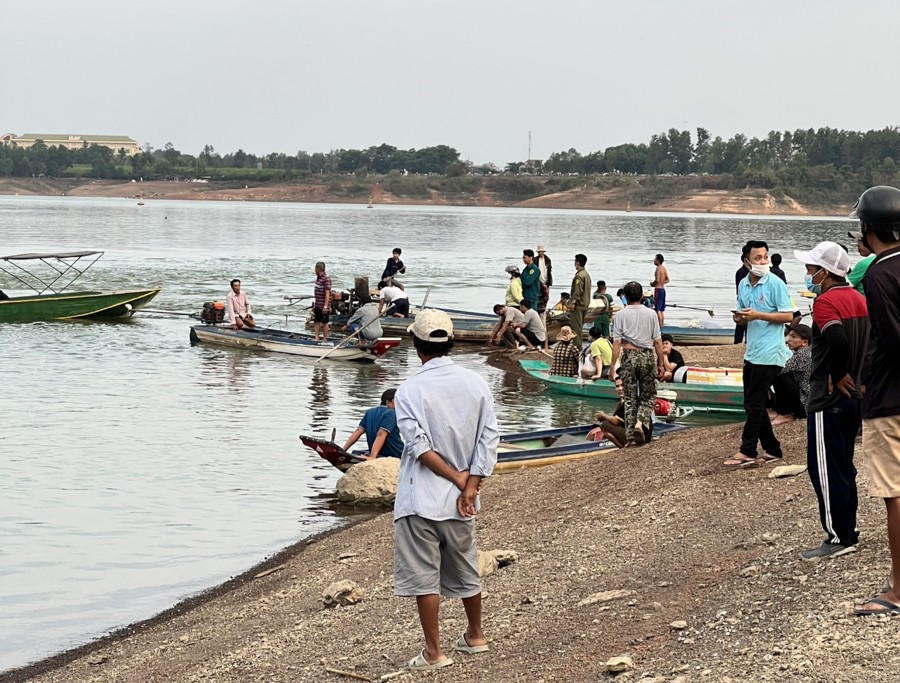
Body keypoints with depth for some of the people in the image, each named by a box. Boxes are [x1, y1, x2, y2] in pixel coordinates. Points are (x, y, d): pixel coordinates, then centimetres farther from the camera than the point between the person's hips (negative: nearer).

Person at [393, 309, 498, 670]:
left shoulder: (410, 390, -13)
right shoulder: (476, 383, 0)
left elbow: (420, 447, -18)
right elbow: (489, 439, -4)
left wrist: (458, 478, -10)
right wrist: (470, 487, -6)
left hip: (421, 500, -5)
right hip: (459, 501, 5)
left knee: (424, 577, 3)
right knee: (466, 571, 21)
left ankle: (434, 652, 6)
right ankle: (475, 636, 36)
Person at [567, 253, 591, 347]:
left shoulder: (579, 275, -17)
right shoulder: (586, 274, 14)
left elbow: (578, 291, -23)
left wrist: (573, 302, -21)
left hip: (578, 305, -10)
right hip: (585, 304, 10)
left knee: (576, 326, -7)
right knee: (580, 326, 15)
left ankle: (577, 345, -8)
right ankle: (579, 345, 20)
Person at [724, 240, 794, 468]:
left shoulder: (775, 284, -10)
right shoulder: (743, 285, 11)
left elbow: (788, 316, -12)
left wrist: (758, 315, -19)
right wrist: (739, 317, -2)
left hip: (769, 353, -8)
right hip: (751, 352, 8)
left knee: (754, 403, -6)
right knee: (752, 404, 11)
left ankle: (747, 451, 0)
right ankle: (771, 449, 19)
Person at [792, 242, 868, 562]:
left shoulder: (826, 301, -17)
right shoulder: (857, 298, 11)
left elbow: (837, 341, -33)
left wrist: (837, 377, -20)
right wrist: (853, 375, 10)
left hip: (828, 400, -9)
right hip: (854, 397, 9)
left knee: (825, 470, -2)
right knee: (843, 467, 17)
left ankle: (838, 538, 1)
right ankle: (848, 530, 22)